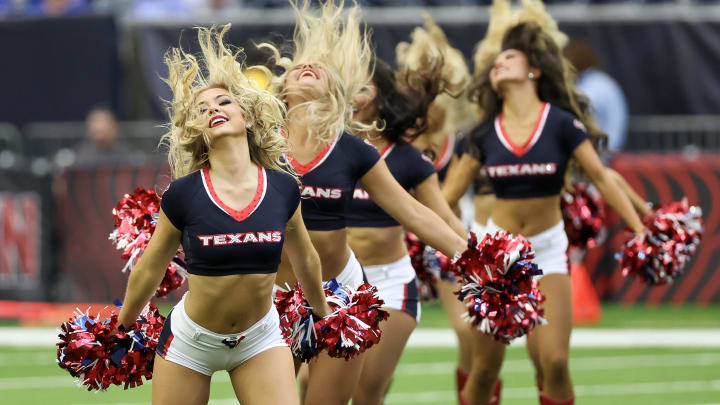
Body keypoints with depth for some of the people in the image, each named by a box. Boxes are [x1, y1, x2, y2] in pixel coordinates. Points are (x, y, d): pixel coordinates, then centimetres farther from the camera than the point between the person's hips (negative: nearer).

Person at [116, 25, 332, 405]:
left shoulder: (283, 189, -6)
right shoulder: (183, 195, -12)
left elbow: (304, 259, 13)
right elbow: (149, 270, 2)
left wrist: (324, 313, 26)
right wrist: (119, 331, 12)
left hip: (260, 340, 1)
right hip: (190, 341, -1)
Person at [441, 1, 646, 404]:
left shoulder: (561, 124, -7)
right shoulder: (486, 134, 1)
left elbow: (601, 178, -5)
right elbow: (449, 192, 8)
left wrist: (641, 231, -12)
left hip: (547, 249, -2)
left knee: (554, 360, -14)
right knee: (485, 367, 2)